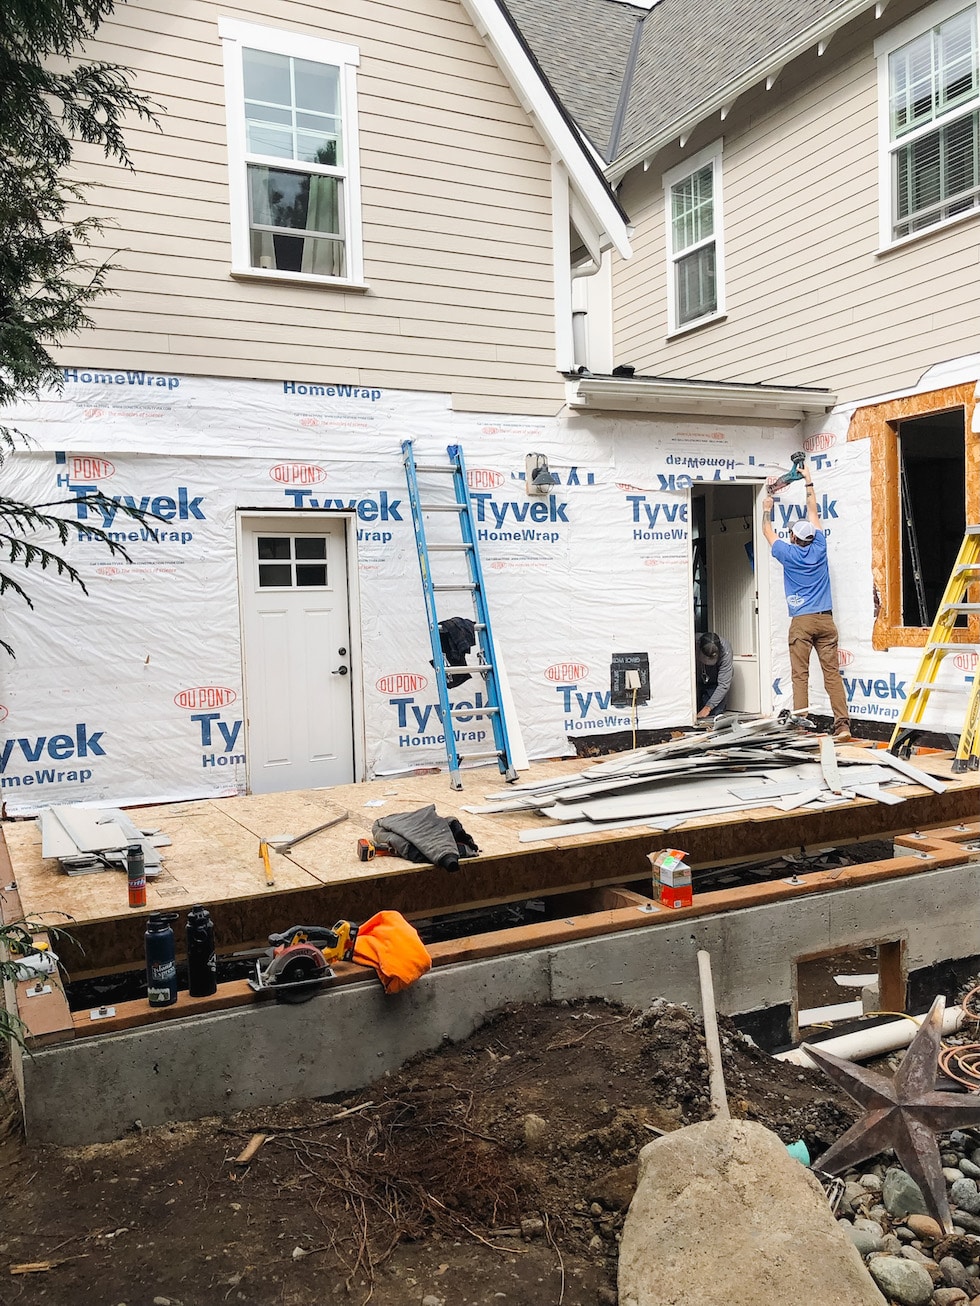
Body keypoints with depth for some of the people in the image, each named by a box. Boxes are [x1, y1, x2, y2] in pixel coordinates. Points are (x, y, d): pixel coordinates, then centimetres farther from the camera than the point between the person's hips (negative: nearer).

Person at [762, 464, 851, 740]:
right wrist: (809, 482, 29)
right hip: (825, 619, 3)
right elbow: (813, 512, 19)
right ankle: (842, 723, -3)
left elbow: (767, 531, 18)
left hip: (801, 621, -2)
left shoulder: (788, 554, -1)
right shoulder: (819, 549, 5)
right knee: (832, 672, 0)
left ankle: (801, 716, -11)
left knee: (800, 673, -1)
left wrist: (767, 506, 31)